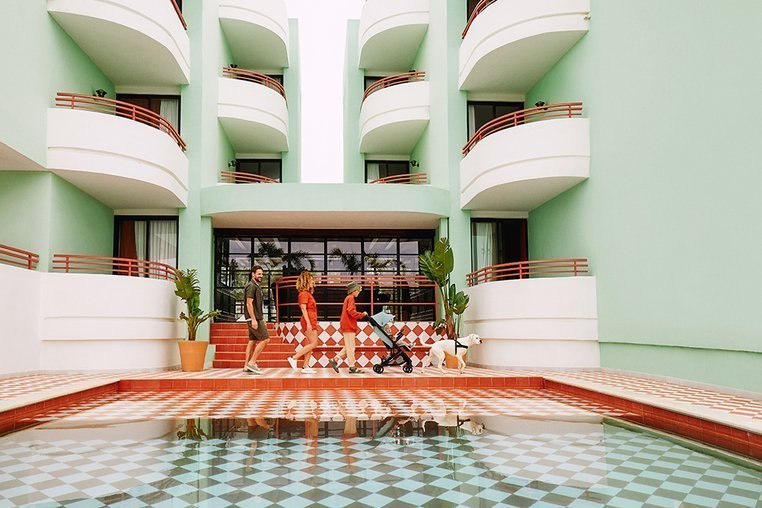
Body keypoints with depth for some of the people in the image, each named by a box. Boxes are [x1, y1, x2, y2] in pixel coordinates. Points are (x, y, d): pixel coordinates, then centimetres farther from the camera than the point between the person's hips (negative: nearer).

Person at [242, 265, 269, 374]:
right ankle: (251, 362, -7)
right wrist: (254, 319, -23)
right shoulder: (251, 286, -11)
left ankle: (247, 366, 12)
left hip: (257, 318, 10)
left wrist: (262, 319, 22)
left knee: (252, 341, 9)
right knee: (265, 339, -10)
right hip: (254, 318, -10)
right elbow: (249, 304, -18)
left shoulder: (256, 286, 19)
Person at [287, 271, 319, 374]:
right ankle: (294, 358, -9)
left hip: (311, 322, 10)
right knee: (313, 344, -11)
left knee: (310, 344, 7)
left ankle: (305, 366, 7)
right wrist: (308, 323, -22)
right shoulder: (304, 293, -10)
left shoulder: (308, 293, 19)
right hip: (308, 322, -10)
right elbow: (303, 309, -17)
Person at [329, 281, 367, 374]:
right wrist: (362, 314, -14)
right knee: (350, 347, -6)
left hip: (347, 326, 10)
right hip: (349, 326, -10)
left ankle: (335, 360, 12)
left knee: (348, 347, 13)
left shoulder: (348, 298, 22)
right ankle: (352, 367, -3)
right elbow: (351, 311, -21)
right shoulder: (350, 298, -9)